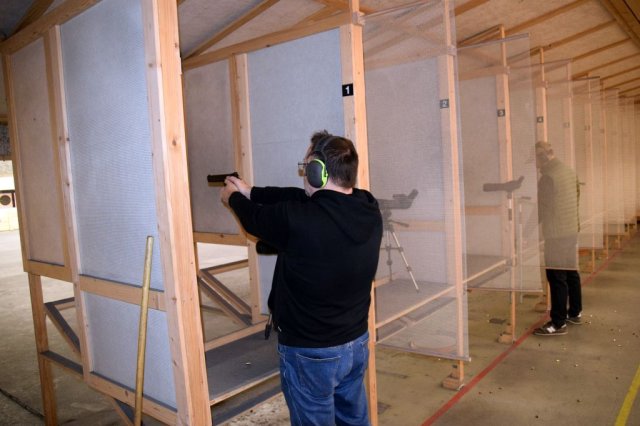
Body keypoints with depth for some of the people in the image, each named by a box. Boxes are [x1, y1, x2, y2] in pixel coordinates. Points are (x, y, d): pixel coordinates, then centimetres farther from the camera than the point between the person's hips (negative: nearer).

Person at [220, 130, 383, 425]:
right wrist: (250, 192, 16)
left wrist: (234, 198, 18)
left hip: (311, 354, -6)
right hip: (357, 344, 6)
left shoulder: (296, 219, -27)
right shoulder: (368, 208, -8)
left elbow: (255, 219, -5)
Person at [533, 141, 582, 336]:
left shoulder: (548, 176, -18)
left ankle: (558, 323, 1)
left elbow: (540, 209, -16)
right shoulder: (569, 170, 9)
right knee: (571, 272, 18)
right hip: (571, 230, 9)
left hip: (556, 234, -9)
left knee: (557, 278, -4)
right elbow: (576, 198, 17)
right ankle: (575, 313, 31)